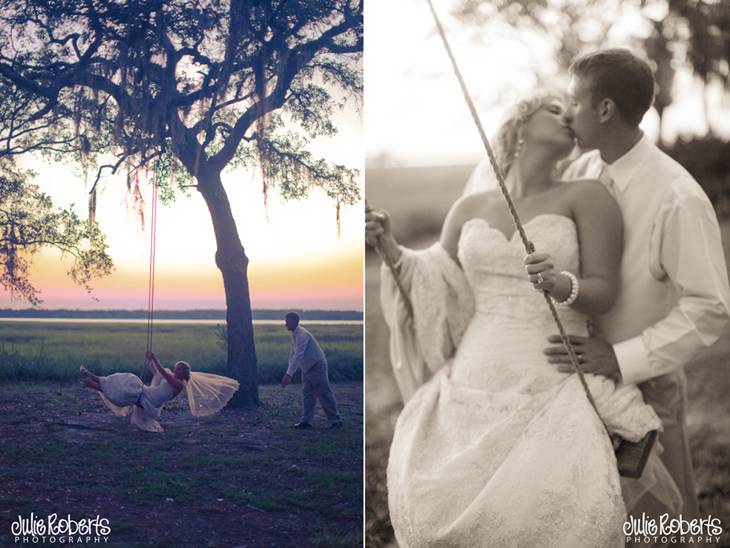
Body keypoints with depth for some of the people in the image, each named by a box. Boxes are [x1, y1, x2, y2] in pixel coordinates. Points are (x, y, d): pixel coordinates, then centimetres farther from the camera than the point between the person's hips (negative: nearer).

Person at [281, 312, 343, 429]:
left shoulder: (302, 335, -23)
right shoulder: (294, 335, 8)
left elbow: (298, 356, -31)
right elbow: (293, 354, 15)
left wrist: (289, 374, -33)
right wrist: (288, 373, 14)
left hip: (317, 366, -9)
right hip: (307, 368, 9)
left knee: (324, 394, -5)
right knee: (307, 395, 8)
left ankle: (336, 421, 1)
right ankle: (305, 421, 11)